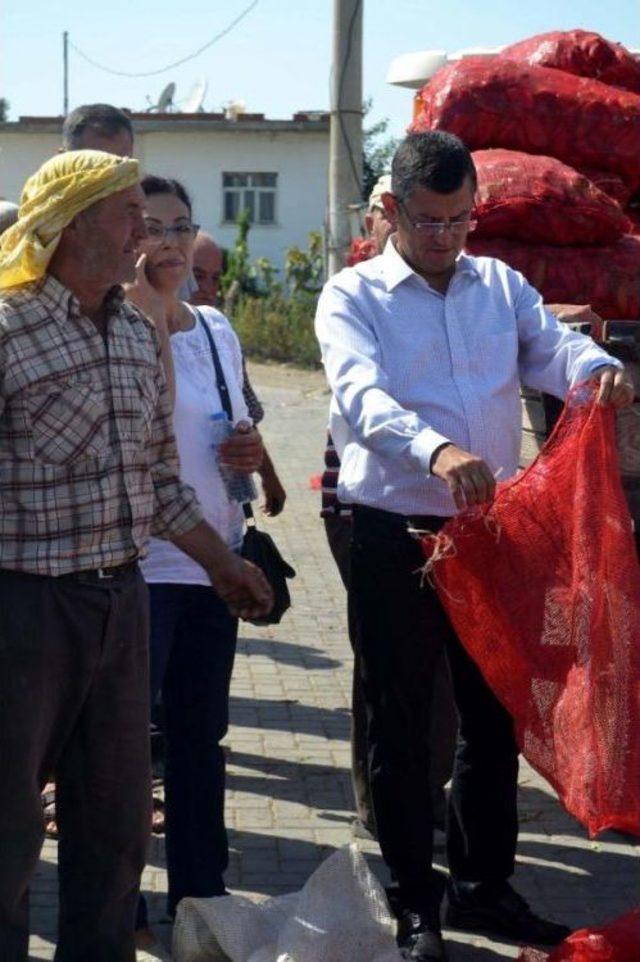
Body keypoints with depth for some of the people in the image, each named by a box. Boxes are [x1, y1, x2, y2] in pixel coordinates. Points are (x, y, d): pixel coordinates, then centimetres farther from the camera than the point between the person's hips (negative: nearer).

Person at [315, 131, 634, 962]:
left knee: (494, 712, 13)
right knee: (400, 723, 4)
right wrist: (436, 450, -42)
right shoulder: (353, 297, -5)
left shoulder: (501, 286, 9)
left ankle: (483, 885, 28)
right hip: (394, 535, -4)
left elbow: (552, 348, -7)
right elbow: (362, 395, -23)